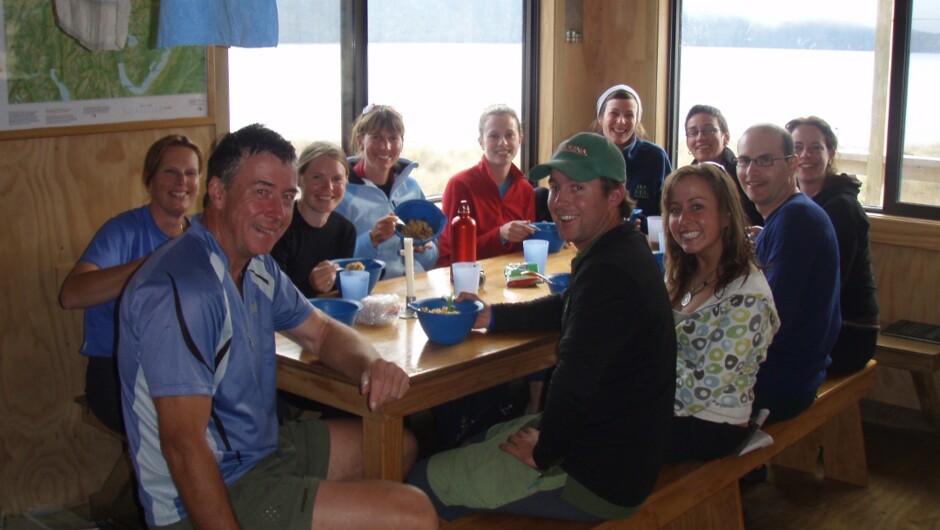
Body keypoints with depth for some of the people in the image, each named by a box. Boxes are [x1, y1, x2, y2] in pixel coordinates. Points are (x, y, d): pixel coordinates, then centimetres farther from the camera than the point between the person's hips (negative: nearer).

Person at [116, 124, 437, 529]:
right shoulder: (183, 288, -27)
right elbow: (184, 443, -28)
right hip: (215, 493, -10)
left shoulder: (258, 268, 5)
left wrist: (371, 366, -8)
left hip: (261, 448, 10)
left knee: (399, 446, 22)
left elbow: (323, 333, 14)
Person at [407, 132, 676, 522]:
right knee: (472, 441, 27)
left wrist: (543, 453, -18)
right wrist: (488, 315, 9)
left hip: (598, 479, -10)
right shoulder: (623, 251, 7)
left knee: (426, 480, 0)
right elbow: (566, 310, 22)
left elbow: (575, 380, -35)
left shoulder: (609, 273, -28)